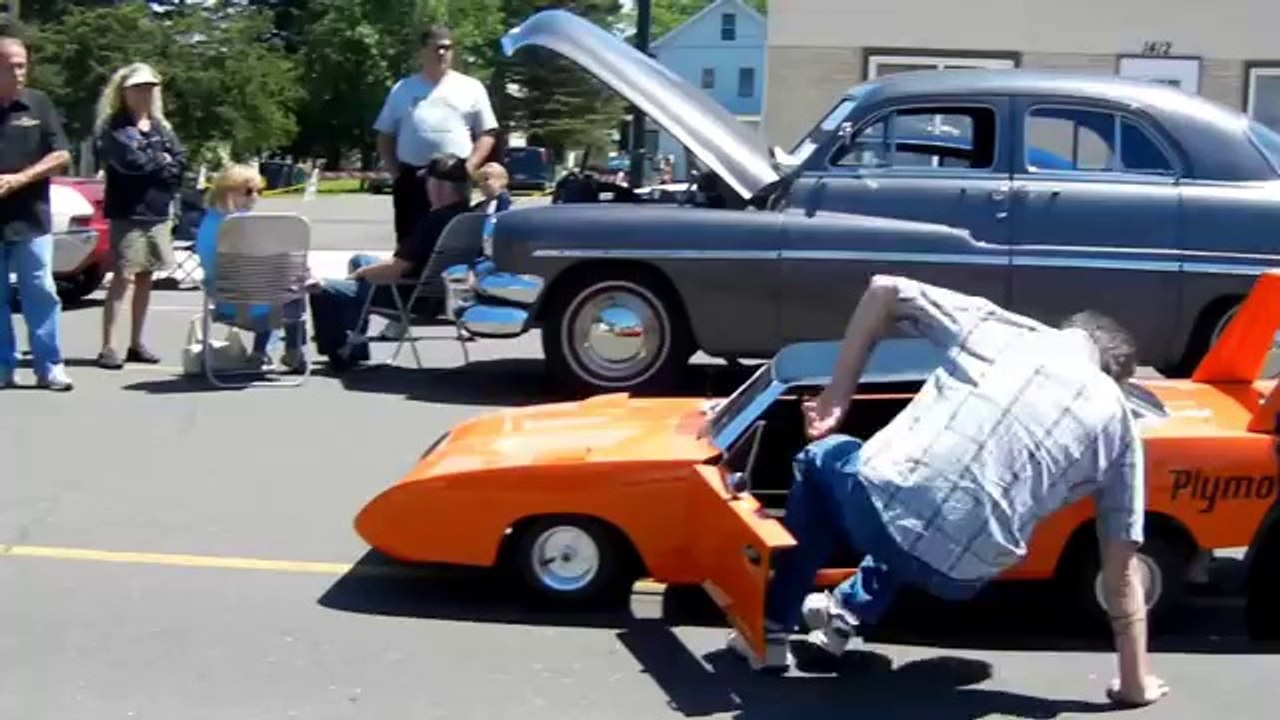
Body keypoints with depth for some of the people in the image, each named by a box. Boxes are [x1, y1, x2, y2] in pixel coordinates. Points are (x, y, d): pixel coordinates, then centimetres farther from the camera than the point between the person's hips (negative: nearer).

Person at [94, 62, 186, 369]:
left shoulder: (161, 127, 15)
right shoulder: (114, 127, -3)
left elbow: (180, 161, 5)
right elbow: (129, 160, -18)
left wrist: (150, 164, -9)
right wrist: (162, 163, -3)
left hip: (159, 212, 6)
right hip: (128, 213, -6)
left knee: (145, 278, 9)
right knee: (123, 277, -11)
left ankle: (136, 344, 16)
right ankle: (108, 347, -11)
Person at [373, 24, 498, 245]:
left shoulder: (471, 88, 9)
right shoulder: (402, 89, 13)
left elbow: (487, 134, 7)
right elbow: (385, 136, 15)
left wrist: (470, 166, -6)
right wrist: (395, 172, 2)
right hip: (410, 179, 2)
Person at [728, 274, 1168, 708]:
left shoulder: (997, 325, 12)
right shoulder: (1118, 424, 13)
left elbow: (884, 291, 10)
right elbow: (1122, 569, 13)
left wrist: (836, 396, 16)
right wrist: (1137, 682, 20)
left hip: (875, 505, -2)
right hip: (957, 579, 2)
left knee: (819, 461, 36)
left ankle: (773, 629, 33)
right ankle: (849, 611, 29)